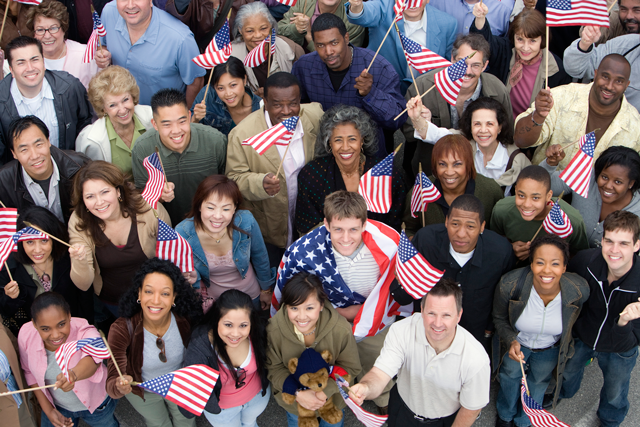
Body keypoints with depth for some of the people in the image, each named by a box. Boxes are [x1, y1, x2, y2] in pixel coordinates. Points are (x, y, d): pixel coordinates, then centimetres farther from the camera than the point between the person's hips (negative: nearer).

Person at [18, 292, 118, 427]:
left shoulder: (85, 333, -36)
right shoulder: (26, 336, -24)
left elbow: (92, 357, -57)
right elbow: (30, 372, -6)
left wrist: (73, 374, -79)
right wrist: (48, 410, -7)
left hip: (97, 405, -2)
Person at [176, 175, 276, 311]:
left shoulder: (246, 222, -28)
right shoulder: (183, 232, -29)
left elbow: (260, 257, -7)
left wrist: (266, 289, 7)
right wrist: (192, 276, -35)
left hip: (250, 297, 1)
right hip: (212, 299, -1)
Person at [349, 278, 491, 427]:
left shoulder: (476, 360, -34)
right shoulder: (401, 331, -31)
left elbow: (471, 408, -17)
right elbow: (379, 374, -36)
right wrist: (365, 387, -59)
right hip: (402, 411, 2)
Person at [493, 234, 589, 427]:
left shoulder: (579, 290, -35)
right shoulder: (510, 285, -39)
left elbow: (573, 320, -9)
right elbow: (500, 319, -17)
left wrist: (567, 347, 6)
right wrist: (511, 341, -35)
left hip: (550, 349, 1)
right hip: (517, 343, -1)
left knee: (538, 382, 28)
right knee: (510, 375, 29)